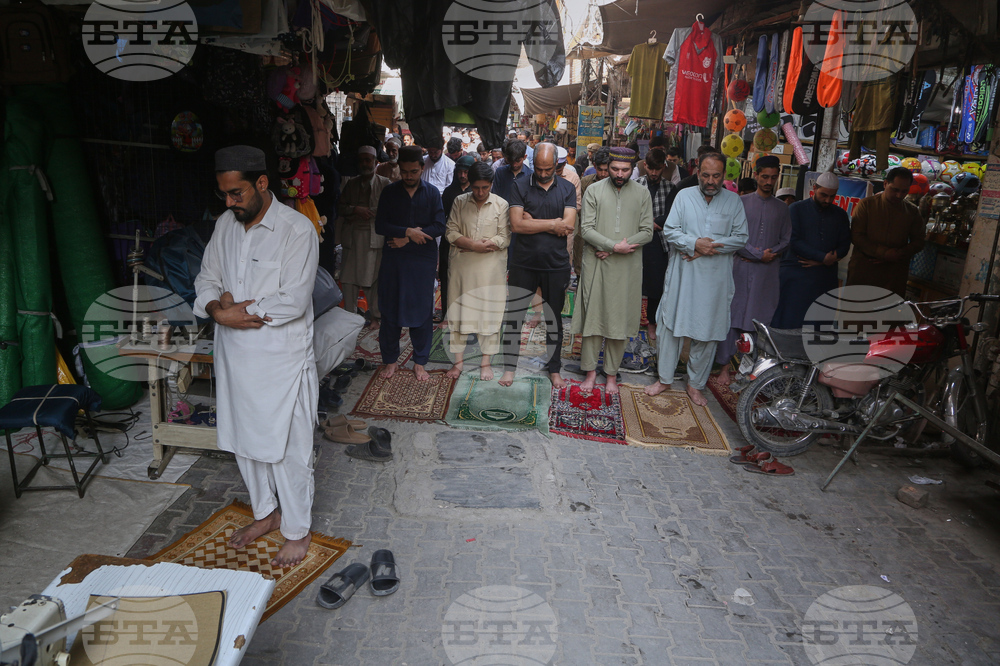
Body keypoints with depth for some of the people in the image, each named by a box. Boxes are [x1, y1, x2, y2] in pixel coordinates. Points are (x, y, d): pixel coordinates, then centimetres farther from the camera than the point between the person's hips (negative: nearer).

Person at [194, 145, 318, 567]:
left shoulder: (297, 230, -16)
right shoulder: (225, 224, 5)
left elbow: (293, 302, -22)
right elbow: (206, 280, 10)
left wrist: (238, 309, -15)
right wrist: (218, 307, -12)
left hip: (282, 358, -7)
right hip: (235, 355, 7)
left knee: (288, 448, 5)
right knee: (244, 440, 19)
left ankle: (297, 531, 23)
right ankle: (266, 512, 40)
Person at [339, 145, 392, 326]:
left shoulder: (385, 183, 4)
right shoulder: (352, 184, 17)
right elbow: (340, 206, 11)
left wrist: (363, 214, -10)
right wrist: (355, 209, -9)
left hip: (375, 236, -3)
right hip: (353, 236, 4)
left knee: (373, 277, -2)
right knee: (348, 278, 1)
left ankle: (375, 316, 12)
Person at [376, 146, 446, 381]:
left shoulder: (432, 192, 0)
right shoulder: (389, 192, 3)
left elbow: (439, 226, -7)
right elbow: (380, 225, -3)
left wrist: (407, 239, -13)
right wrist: (408, 232, -16)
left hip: (423, 258, -1)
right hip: (393, 258, 1)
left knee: (422, 311, 4)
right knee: (390, 310, 6)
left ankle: (419, 362, 17)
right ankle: (390, 360, 20)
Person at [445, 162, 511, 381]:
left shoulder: (501, 205, 0)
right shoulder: (459, 202, 5)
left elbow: (504, 238, -7)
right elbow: (451, 232, 0)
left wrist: (471, 245, -12)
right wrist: (475, 244, -15)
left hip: (491, 267, -1)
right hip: (462, 266, 2)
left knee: (489, 313, 3)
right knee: (459, 311, 5)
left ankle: (486, 362, 15)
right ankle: (458, 361, 16)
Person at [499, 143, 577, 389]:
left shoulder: (567, 189, 3)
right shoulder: (521, 187, -1)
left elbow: (569, 226, -11)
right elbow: (516, 224, -13)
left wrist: (533, 221, -13)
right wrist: (552, 224, -13)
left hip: (556, 265, 1)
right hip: (523, 264, -1)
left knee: (554, 319, 13)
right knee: (513, 316, 3)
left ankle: (554, 369, 27)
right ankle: (509, 367, 19)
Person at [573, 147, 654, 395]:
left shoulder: (642, 193, 5)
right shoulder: (594, 191, 2)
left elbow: (647, 232, -1)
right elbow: (586, 229, -4)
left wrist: (610, 249, -11)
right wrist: (615, 246, -16)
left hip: (627, 267, 1)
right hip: (596, 265, -1)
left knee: (620, 320, 5)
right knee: (593, 316, 2)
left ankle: (611, 374, 16)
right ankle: (590, 370, 14)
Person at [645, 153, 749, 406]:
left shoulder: (733, 201, 4)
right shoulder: (684, 196, 3)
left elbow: (740, 237, 0)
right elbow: (669, 231, -2)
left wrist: (708, 247, -13)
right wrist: (695, 243, -17)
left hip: (715, 278, 0)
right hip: (682, 274, 0)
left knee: (707, 332, 6)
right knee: (671, 325, 5)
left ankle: (696, 384, 20)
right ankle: (664, 378, 20)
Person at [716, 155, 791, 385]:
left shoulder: (782, 209, 13)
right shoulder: (741, 202, 4)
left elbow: (786, 241, 11)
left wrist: (771, 254, -7)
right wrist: (758, 254, -10)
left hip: (768, 272, 2)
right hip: (741, 269, -2)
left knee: (762, 319, 1)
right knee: (733, 316, -2)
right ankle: (725, 366, 5)